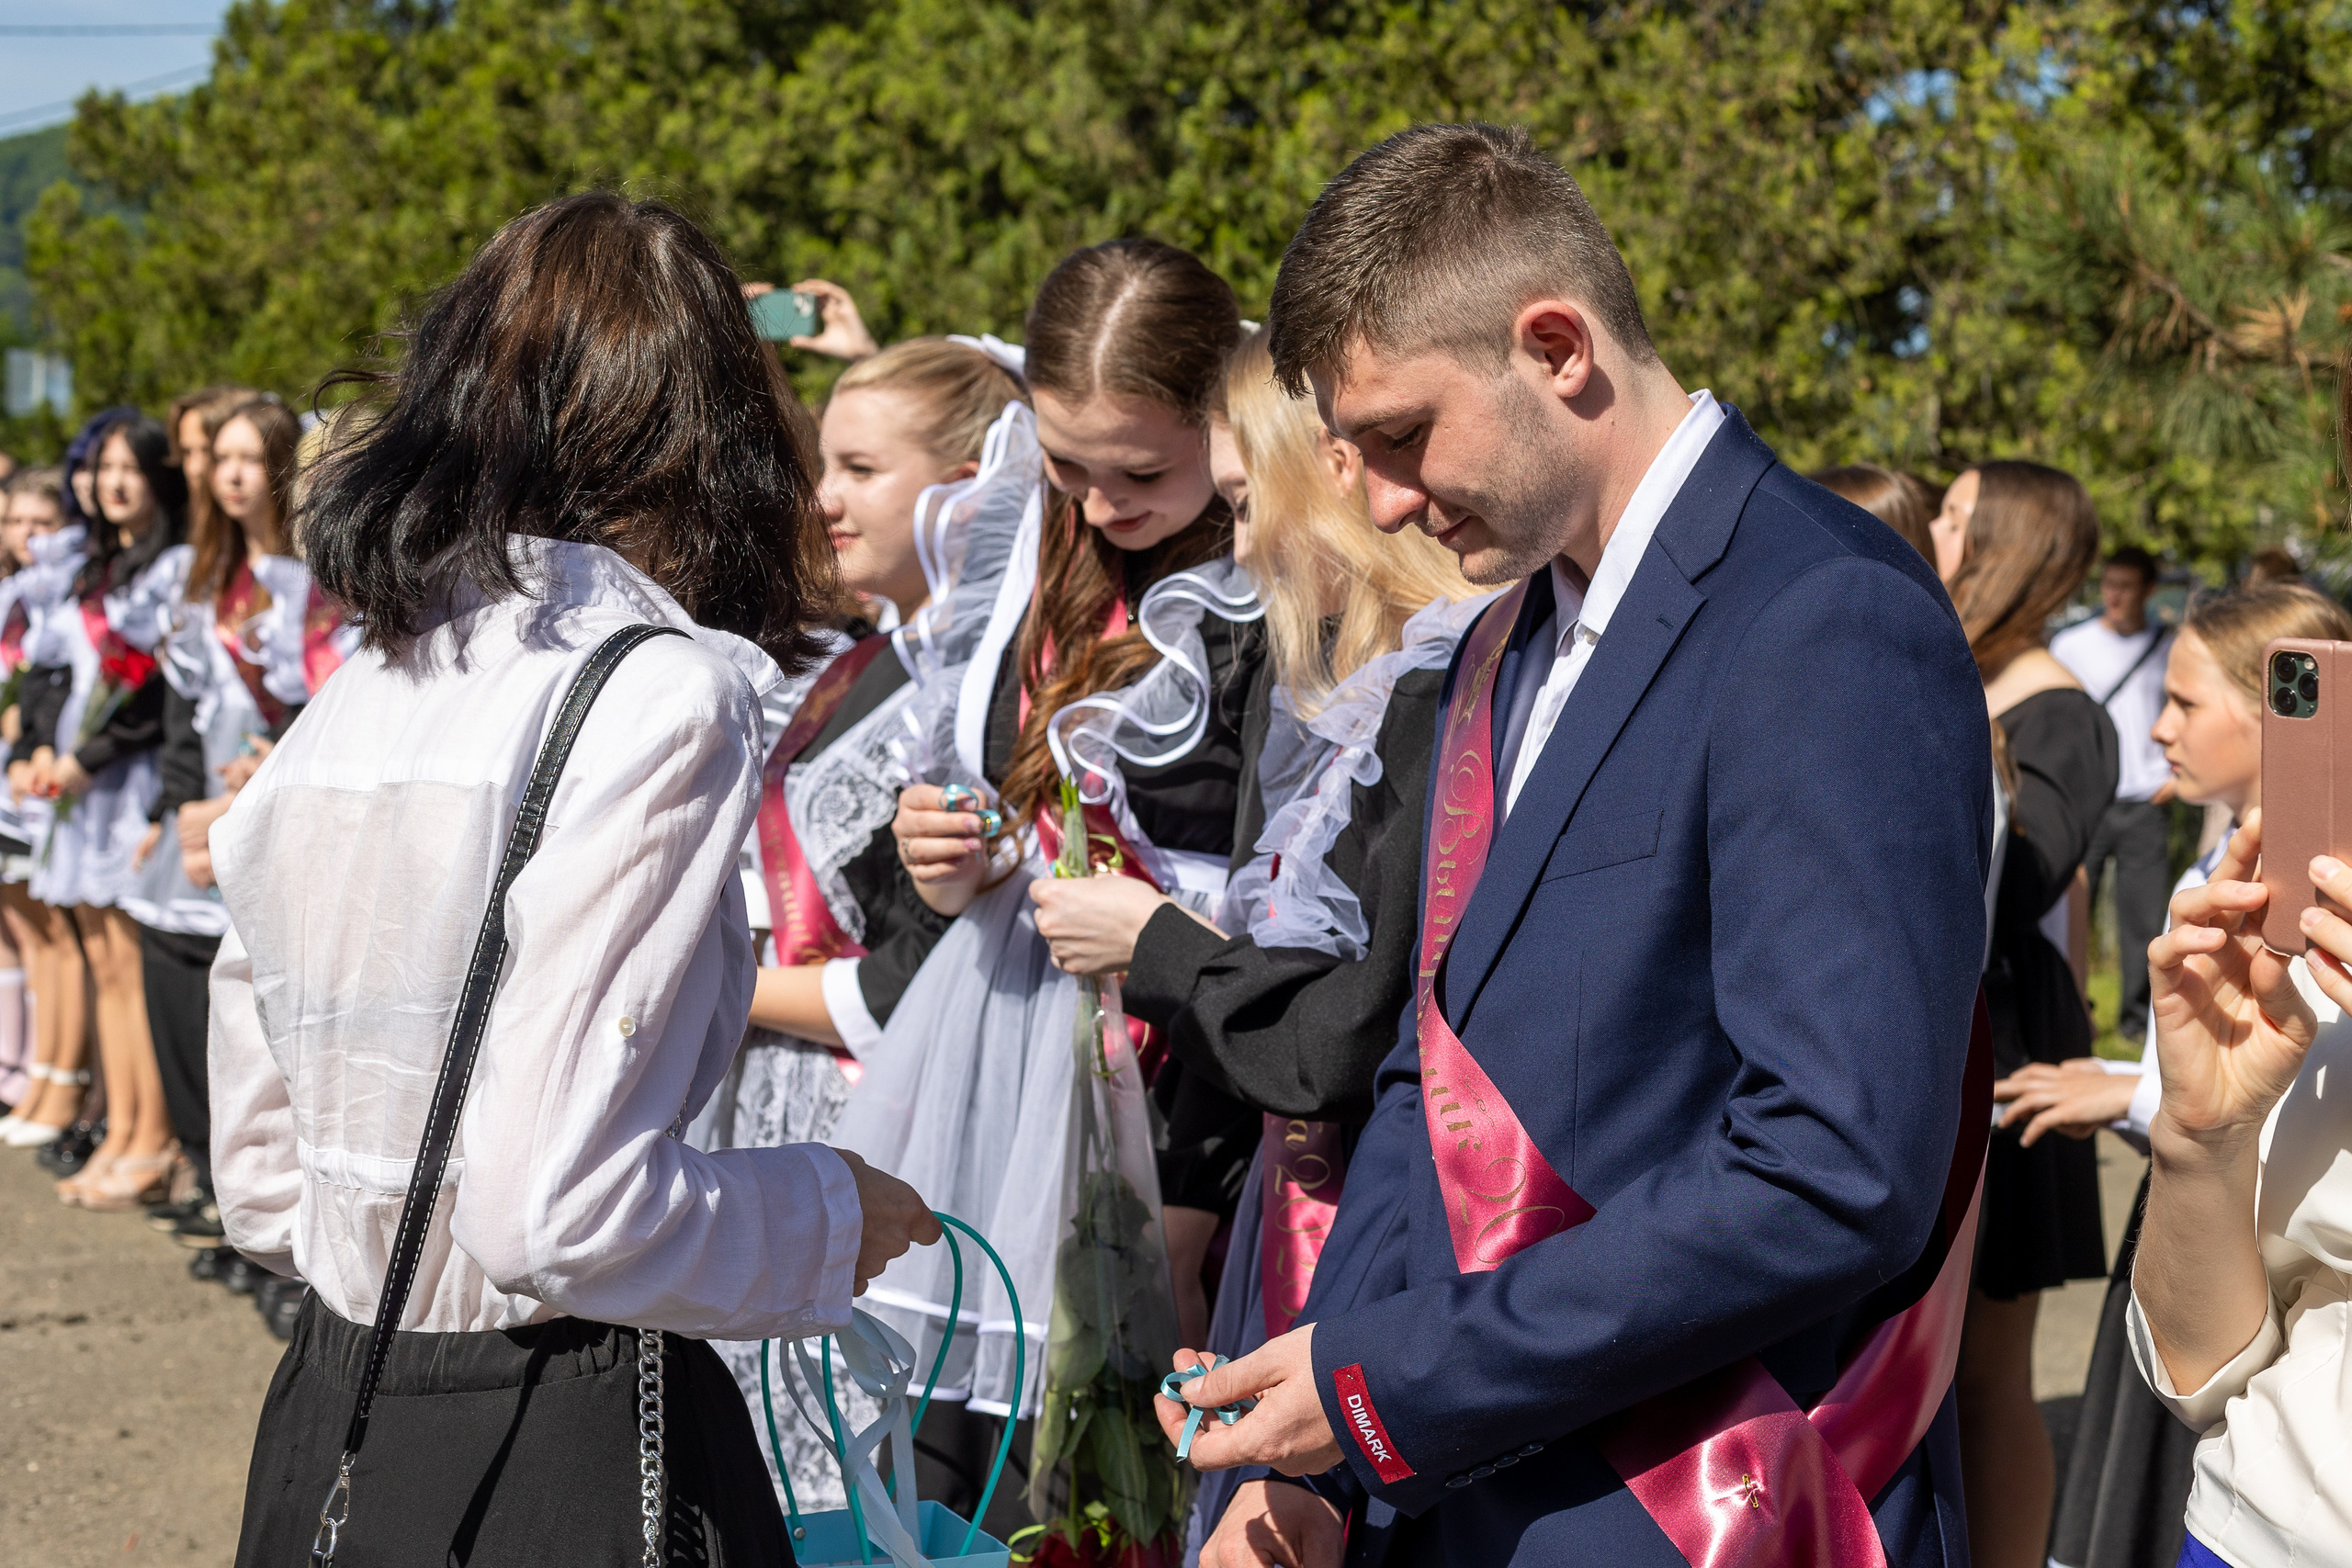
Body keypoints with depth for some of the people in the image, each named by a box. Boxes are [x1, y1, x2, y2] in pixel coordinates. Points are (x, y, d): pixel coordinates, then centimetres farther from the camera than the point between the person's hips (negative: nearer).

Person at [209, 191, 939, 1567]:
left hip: (329, 1419, 7)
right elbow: (554, 1211, -22)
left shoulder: (348, 700, 6)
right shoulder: (662, 693, -15)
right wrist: (831, 1217, -6)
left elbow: (260, 1183, 11)